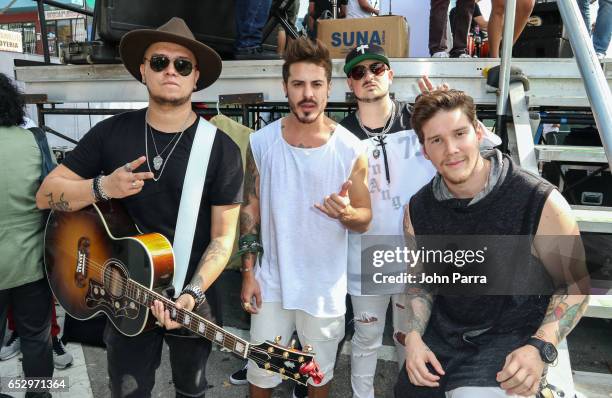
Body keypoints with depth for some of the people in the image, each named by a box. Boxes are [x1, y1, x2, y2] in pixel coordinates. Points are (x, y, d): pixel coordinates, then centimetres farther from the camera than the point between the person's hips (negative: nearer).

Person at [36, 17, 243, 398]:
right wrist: (103, 187, -21)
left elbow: (222, 238, -12)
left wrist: (192, 293, -26)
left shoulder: (222, 150, -12)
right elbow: (46, 194, -2)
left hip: (190, 300, -1)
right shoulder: (111, 132, -4)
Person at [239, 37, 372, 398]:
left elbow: (365, 220, -5)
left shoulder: (351, 149, -12)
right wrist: (248, 273, -1)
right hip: (272, 281, 1)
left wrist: (346, 213, -28)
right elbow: (250, 209, 0)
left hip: (325, 286, -1)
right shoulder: (261, 142, -7)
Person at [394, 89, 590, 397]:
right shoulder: (418, 209, -7)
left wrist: (540, 349, -22)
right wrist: (413, 336, -8)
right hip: (441, 336, 4)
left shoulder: (540, 202, -21)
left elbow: (575, 283, -9)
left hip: (512, 339, -4)